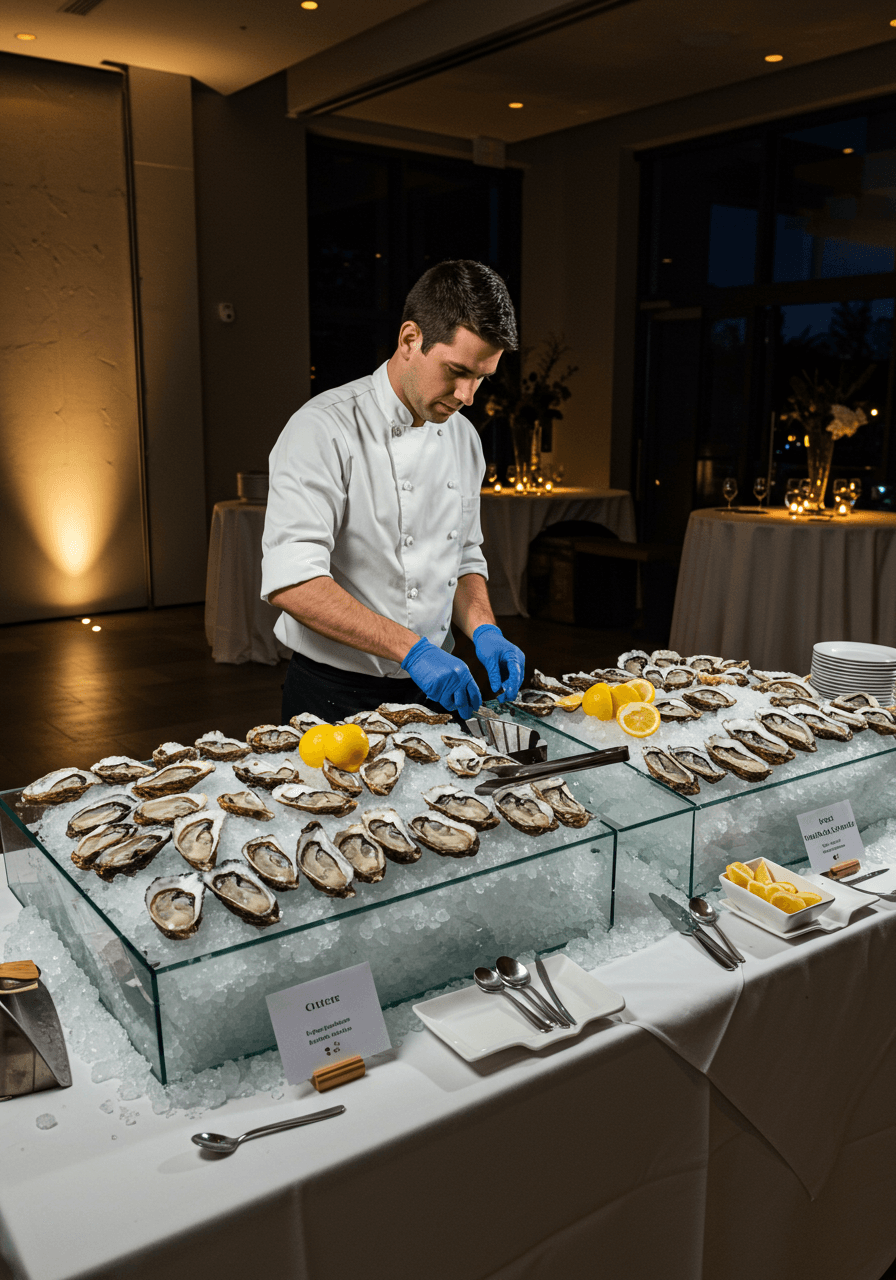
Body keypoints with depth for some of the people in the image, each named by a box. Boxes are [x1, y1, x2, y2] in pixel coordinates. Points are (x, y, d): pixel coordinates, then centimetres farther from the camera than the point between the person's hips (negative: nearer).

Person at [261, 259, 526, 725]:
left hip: (431, 689, 7)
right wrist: (411, 648, -30)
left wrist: (484, 631, -5)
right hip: (335, 699, -6)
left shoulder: (463, 436, 5)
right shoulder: (324, 429, -18)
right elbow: (290, 582, -26)